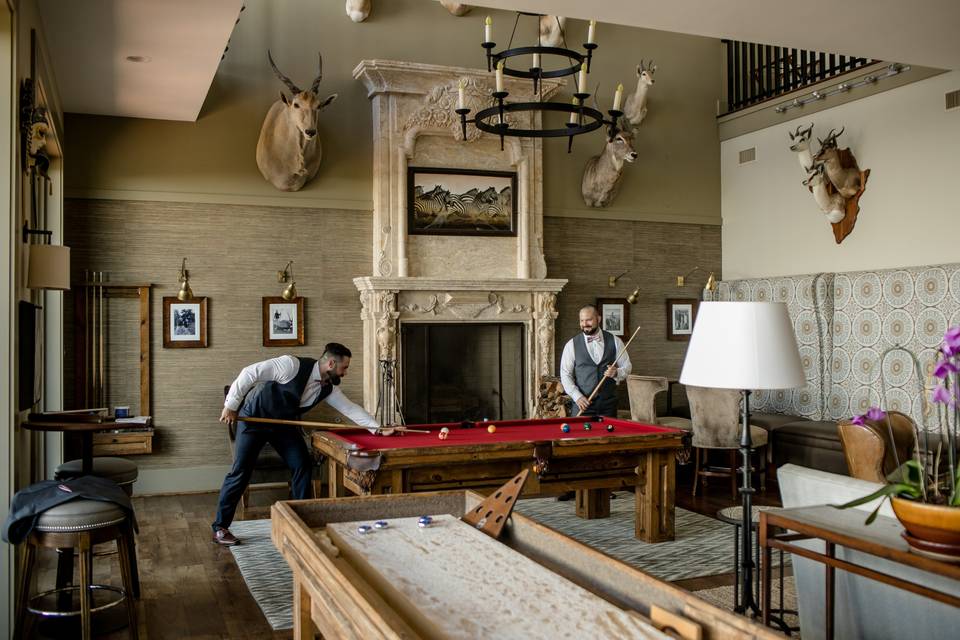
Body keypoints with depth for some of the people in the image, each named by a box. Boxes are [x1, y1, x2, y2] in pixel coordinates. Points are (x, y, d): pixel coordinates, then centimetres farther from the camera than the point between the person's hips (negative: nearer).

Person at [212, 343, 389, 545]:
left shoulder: (328, 388, -9)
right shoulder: (293, 365, -30)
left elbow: (351, 409, -3)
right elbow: (250, 373, -26)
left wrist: (378, 429, -12)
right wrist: (231, 406, -21)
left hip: (283, 423, 6)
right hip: (254, 417, -6)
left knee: (303, 465, -3)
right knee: (241, 471, -5)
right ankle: (220, 528, 6)